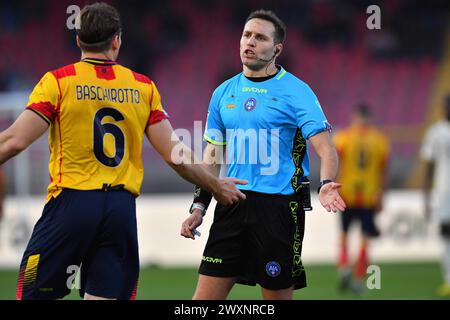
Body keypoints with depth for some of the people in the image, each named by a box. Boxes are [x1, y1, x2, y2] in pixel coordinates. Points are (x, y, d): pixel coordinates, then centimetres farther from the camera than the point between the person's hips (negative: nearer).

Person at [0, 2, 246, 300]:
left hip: (71, 201, -3)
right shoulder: (144, 87, 9)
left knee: (33, 293, 4)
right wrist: (216, 186, 24)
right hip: (122, 208, 3)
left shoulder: (58, 81, -1)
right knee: (105, 295, 3)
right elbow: (176, 156, 9)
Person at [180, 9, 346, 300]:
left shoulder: (296, 92, -5)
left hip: (279, 208, -5)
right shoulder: (224, 93, 11)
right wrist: (199, 205, 10)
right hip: (232, 207, 5)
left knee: (278, 295, 0)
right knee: (205, 297, 0)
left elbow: (325, 148, -13)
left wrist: (327, 184, -32)